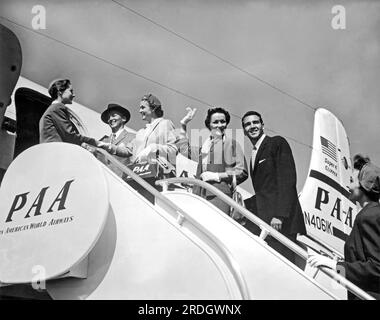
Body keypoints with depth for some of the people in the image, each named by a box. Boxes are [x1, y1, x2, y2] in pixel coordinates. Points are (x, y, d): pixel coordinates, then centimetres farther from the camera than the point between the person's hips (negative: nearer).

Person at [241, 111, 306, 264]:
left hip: (280, 219, -7)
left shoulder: (277, 143, 1)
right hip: (261, 216, 7)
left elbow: (287, 179, -10)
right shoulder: (254, 154, 24)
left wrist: (279, 215, -19)